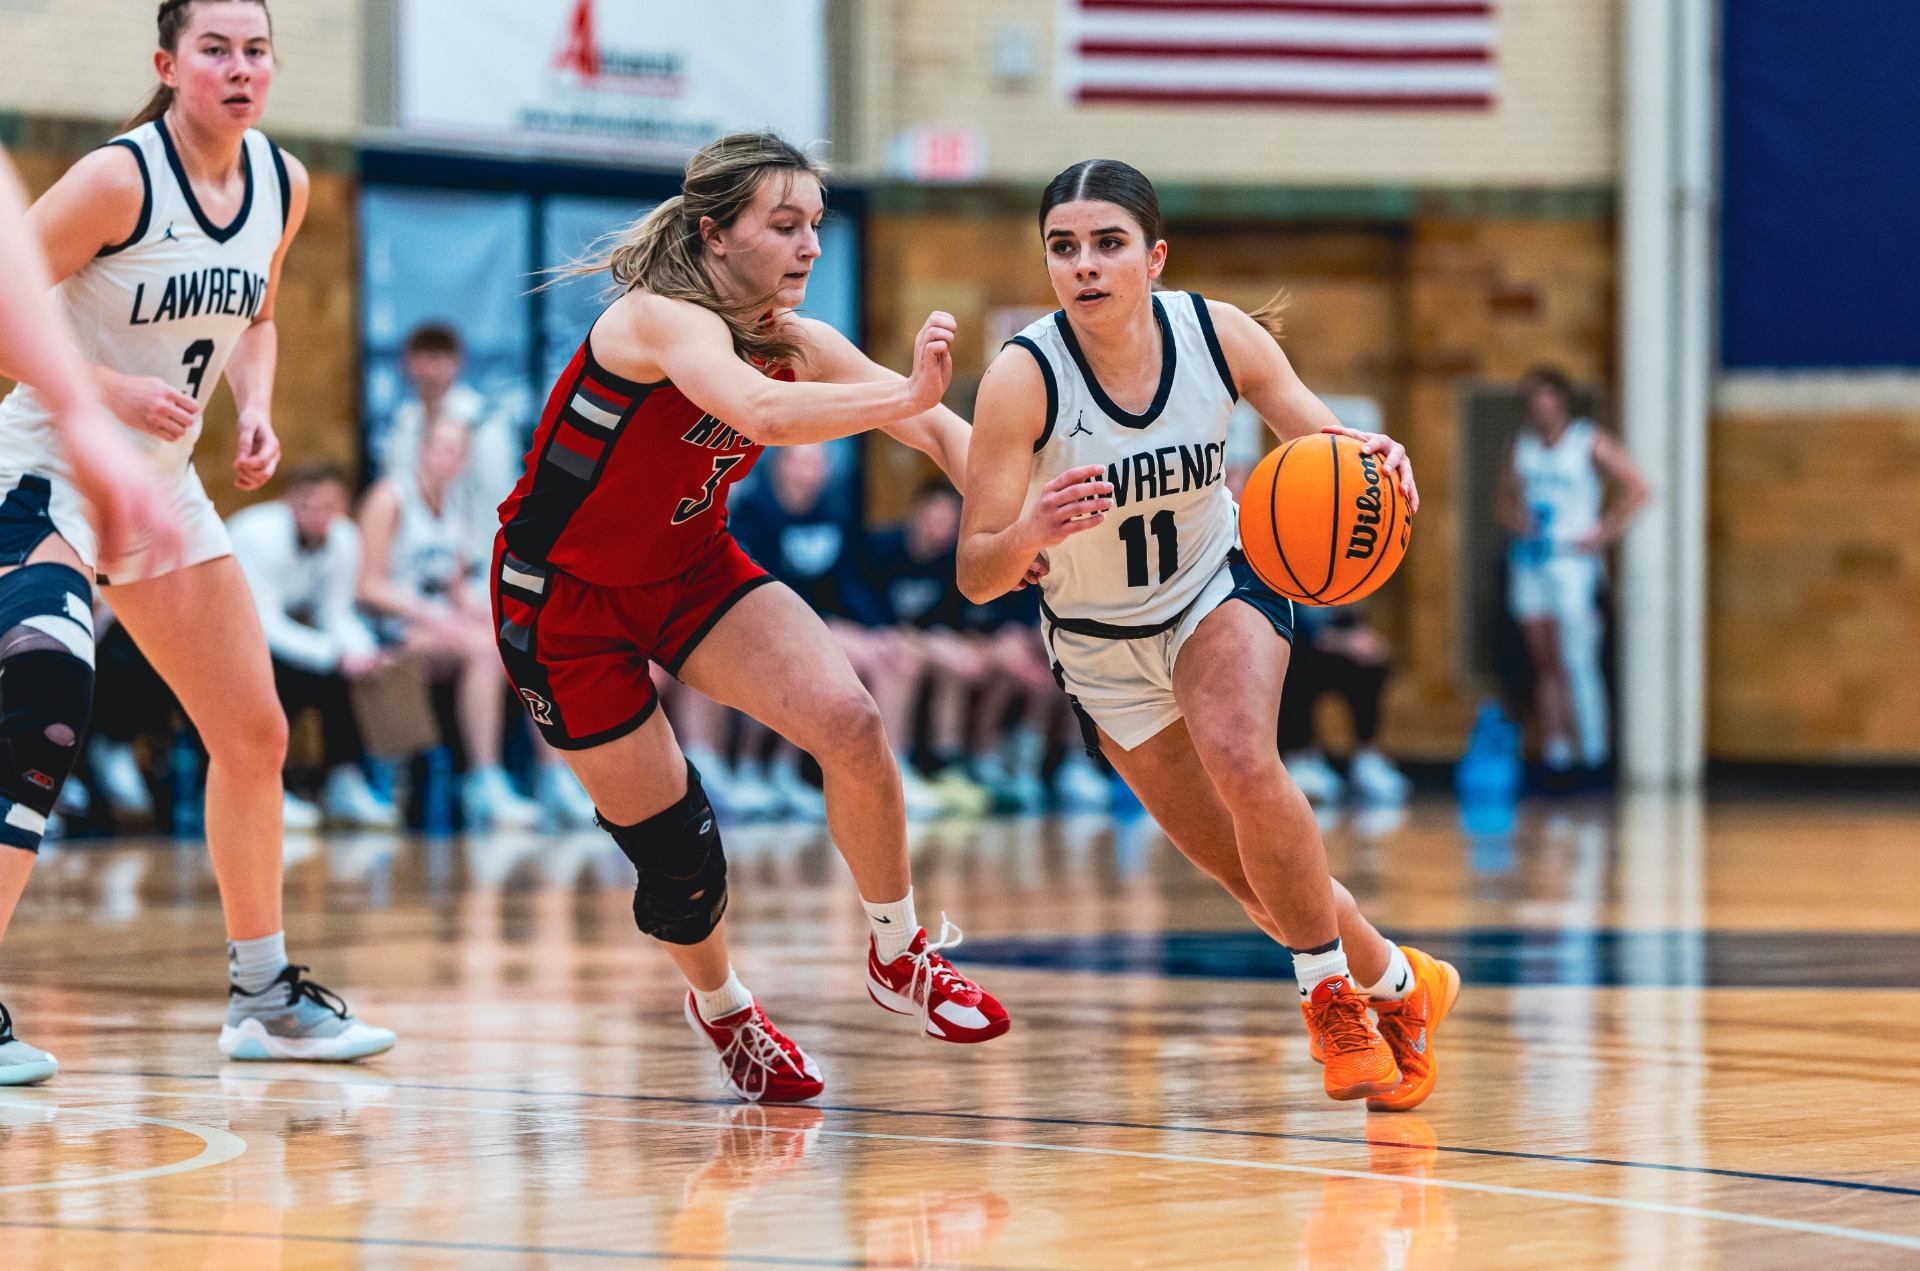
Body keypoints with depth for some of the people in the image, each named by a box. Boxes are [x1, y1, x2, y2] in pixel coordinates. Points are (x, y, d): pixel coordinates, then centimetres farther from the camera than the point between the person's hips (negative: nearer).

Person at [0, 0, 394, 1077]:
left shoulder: (284, 186, 0)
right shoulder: (120, 178, -21)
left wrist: (255, 411, 0)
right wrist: (115, 391, -26)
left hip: (163, 481, 8)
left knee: (255, 735, 11)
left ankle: (264, 996, 25)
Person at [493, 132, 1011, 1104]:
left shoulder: (794, 342, -7)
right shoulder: (665, 320, -29)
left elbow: (939, 431, -9)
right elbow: (761, 412, -49)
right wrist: (908, 396, -59)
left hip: (689, 569, 6)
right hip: (565, 596, -6)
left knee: (849, 722, -18)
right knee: (673, 848, -2)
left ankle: (898, 956, 3)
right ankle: (719, 1006, 31)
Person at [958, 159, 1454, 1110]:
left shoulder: (1220, 335, -22)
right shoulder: (1023, 378, -28)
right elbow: (976, 576, -29)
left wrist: (1372, 458, -35)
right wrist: (1027, 534, -51)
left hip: (1220, 585, 0)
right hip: (1100, 640, 0)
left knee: (1240, 760, -30)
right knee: (1247, 869, 5)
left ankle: (1330, 988, -11)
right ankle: (1393, 981, 31)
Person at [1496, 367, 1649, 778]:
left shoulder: (1591, 443, -3)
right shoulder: (1522, 444, 13)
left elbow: (1636, 489, -6)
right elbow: (1507, 495, 21)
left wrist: (1604, 534, -9)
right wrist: (1514, 517, -1)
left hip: (1573, 560, -6)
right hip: (1529, 561, 6)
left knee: (1577, 660, -11)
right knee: (1544, 663, 4)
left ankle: (1594, 750, -8)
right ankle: (1554, 748, 6)